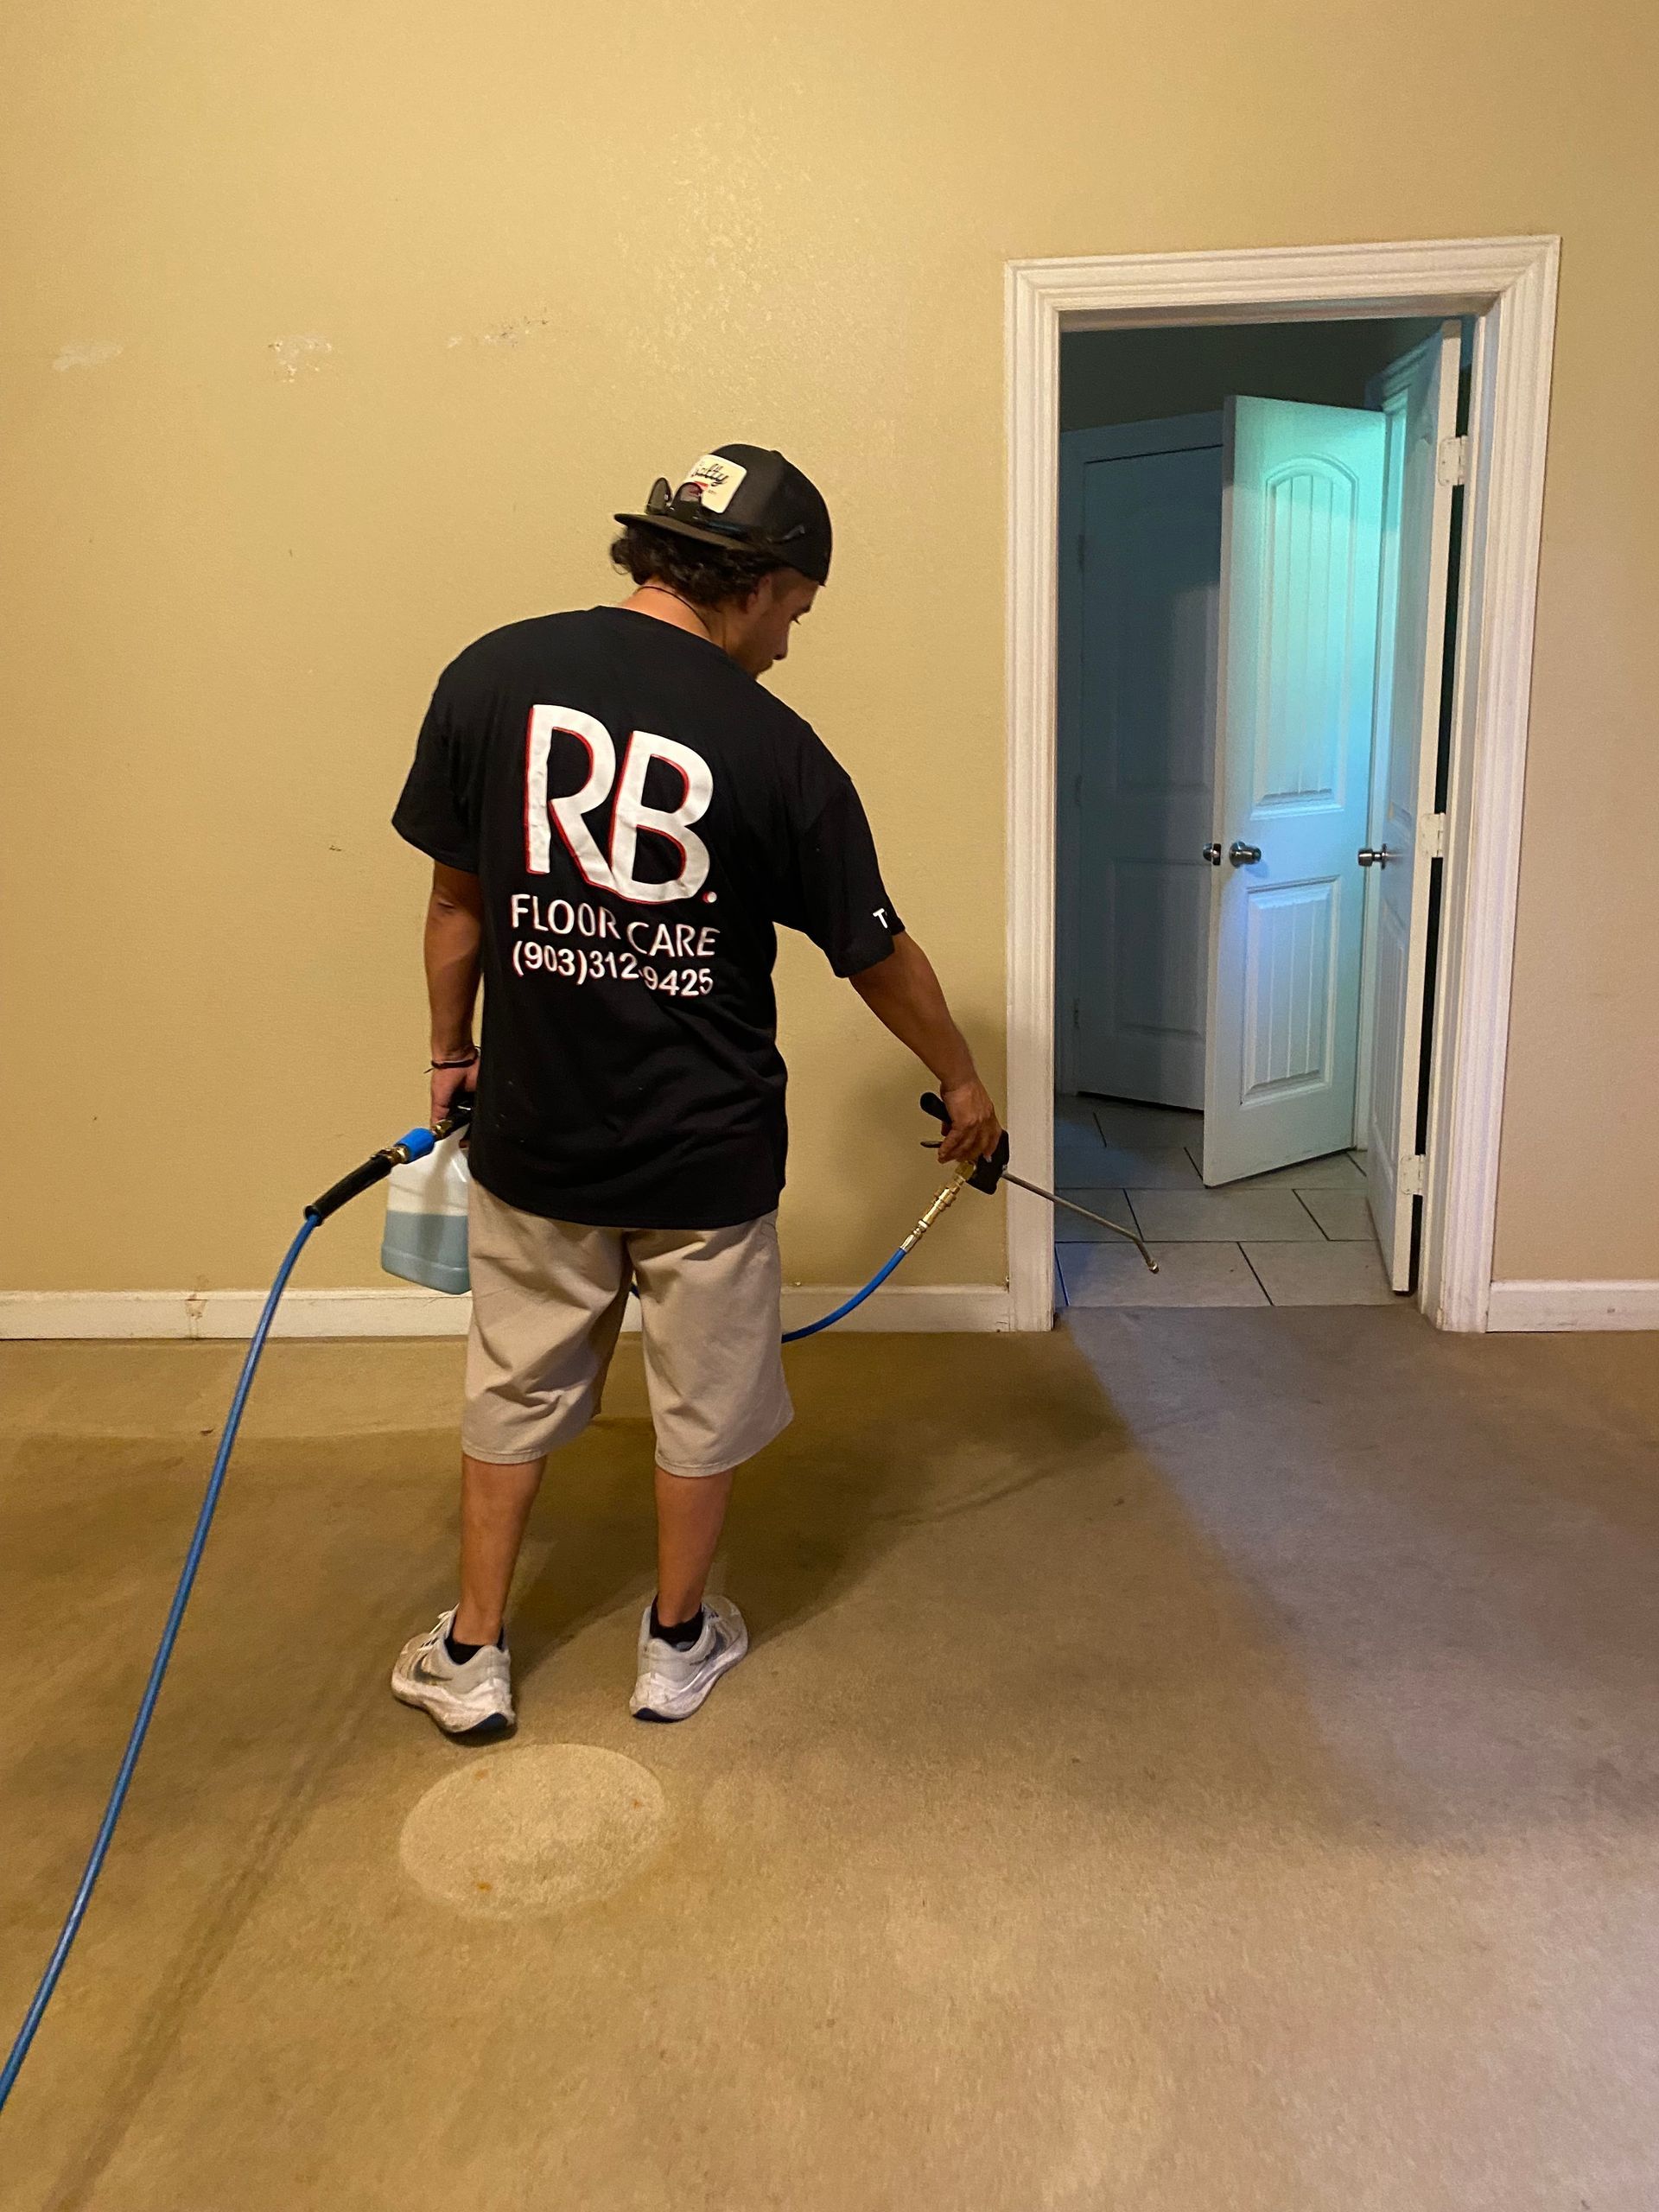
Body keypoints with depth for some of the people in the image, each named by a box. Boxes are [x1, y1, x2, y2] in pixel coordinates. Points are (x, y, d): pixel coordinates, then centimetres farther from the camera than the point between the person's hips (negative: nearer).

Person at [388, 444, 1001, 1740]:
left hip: (534, 1133, 3)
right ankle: (678, 1643, 36)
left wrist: (452, 1058, 16)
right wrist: (961, 1081, 13)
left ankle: (470, 1656, 33)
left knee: (514, 1390, 20)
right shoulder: (775, 749, -12)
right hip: (706, 1149, -2)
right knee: (701, 1403, 18)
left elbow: (459, 902, 1)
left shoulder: (492, 676, -6)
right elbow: (879, 957, -3)